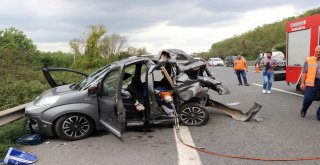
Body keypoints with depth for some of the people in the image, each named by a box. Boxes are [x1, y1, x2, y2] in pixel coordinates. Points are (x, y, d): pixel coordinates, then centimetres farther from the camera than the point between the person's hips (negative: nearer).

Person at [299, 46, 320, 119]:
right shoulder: (309, 60, 2)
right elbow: (304, 72, 0)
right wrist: (302, 83, -5)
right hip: (312, 83, -3)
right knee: (309, 98, 0)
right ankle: (303, 110, 27)